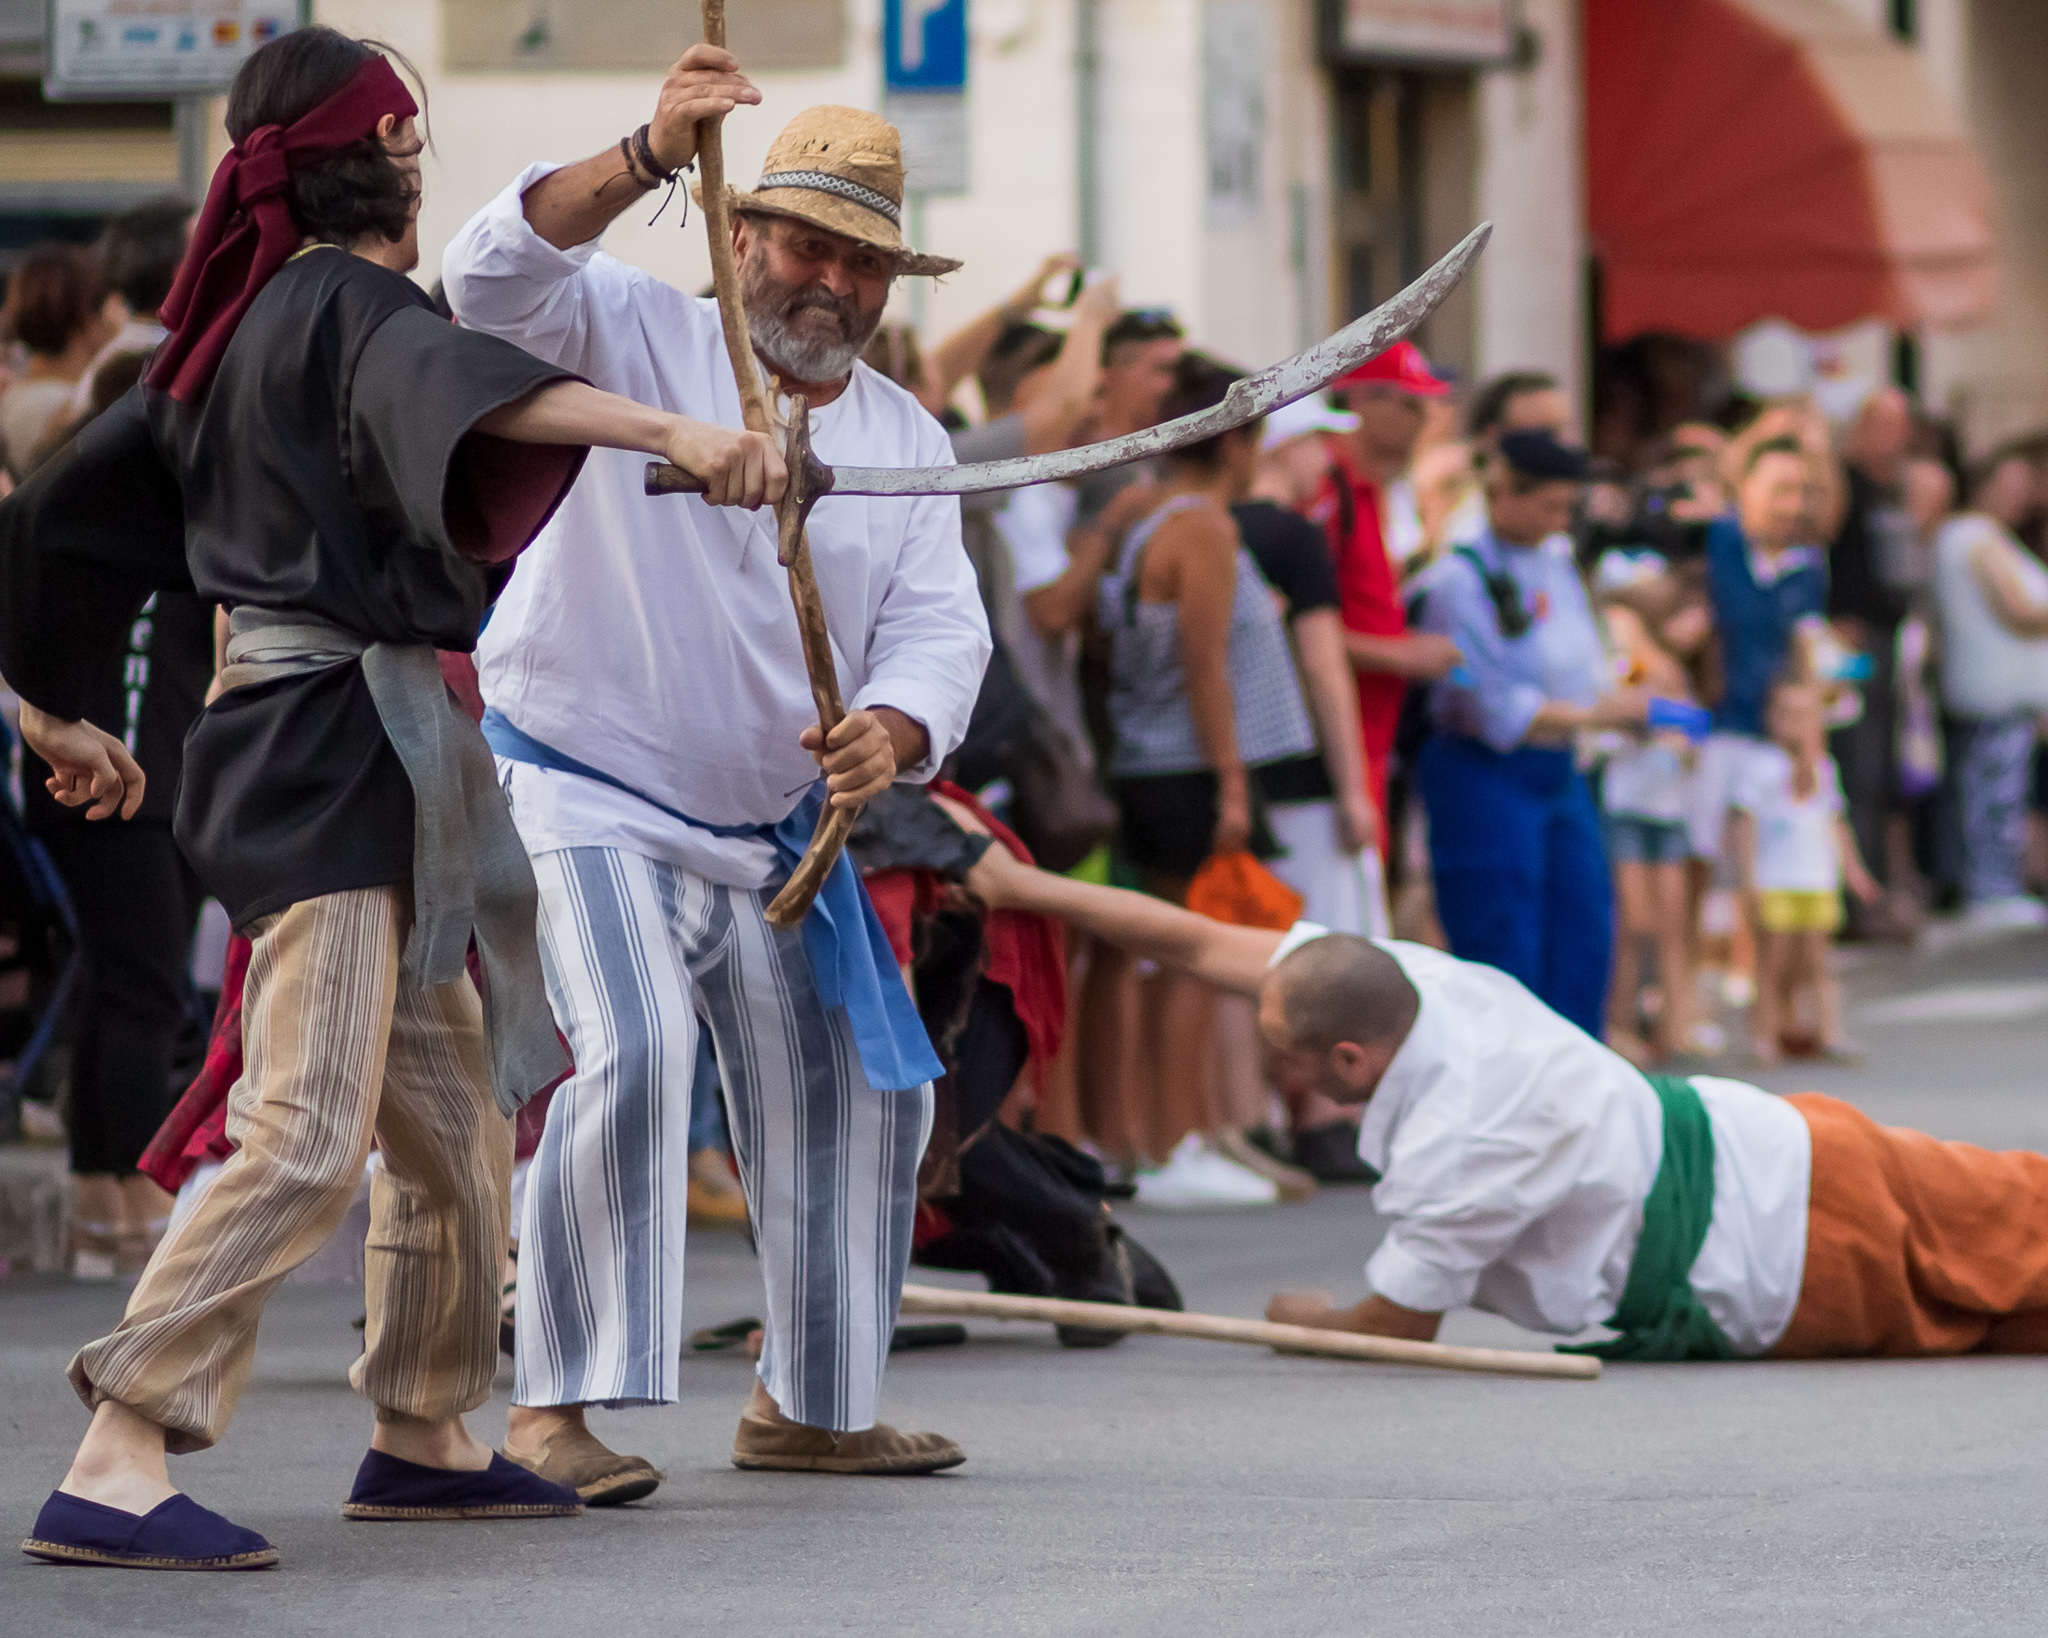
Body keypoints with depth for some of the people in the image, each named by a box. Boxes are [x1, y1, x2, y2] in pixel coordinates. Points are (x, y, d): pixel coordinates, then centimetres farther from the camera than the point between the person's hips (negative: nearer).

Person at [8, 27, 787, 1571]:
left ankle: (423, 1441, 32)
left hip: (287, 737, 10)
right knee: (307, 1137, -17)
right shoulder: (352, 308, -10)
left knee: (455, 1114, 19)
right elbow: (463, 386, -33)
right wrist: (674, 431, -46)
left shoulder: (234, 332, 16)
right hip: (343, 743, -10)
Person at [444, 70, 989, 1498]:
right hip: (584, 796, -7)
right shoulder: (634, 339, -8)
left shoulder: (907, 440, 7)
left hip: (777, 831, 7)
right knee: (628, 1058, -25)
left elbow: (940, 623, -3)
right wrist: (651, 160, -43)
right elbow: (497, 279, -28)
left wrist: (894, 730, -27)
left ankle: (806, 1406, 28)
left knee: (856, 1096, 11)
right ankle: (553, 1407, -22)